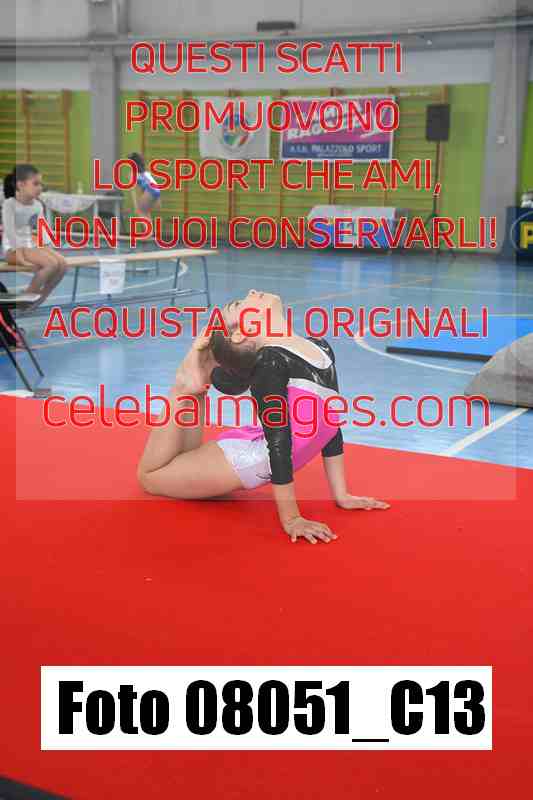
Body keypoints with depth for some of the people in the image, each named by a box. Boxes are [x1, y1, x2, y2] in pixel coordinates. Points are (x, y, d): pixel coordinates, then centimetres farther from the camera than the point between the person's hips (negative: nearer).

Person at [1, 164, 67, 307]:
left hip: (31, 246, 7)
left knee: (62, 264, -13)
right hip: (13, 249, -7)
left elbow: (43, 231, 12)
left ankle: (39, 299, 0)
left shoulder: (37, 205, 11)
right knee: (51, 264, -25)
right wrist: (20, 257, -26)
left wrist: (49, 250, -2)